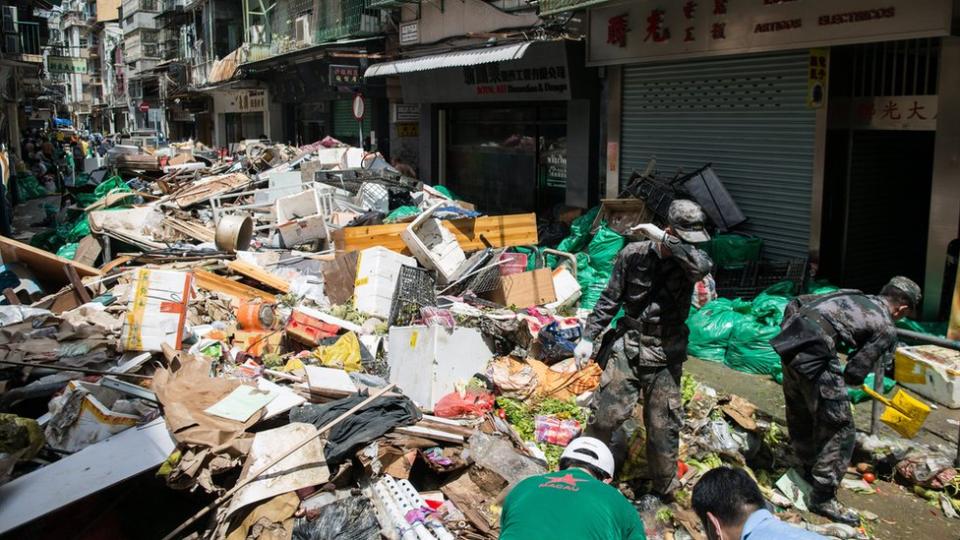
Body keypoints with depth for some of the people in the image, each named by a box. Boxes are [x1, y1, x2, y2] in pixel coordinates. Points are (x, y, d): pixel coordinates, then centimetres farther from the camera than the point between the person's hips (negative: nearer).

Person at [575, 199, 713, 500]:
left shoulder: (686, 261, -4)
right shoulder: (634, 254, -4)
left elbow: (703, 266, -30)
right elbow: (610, 299, 2)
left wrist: (663, 239, -28)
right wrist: (588, 337, -2)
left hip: (665, 354, 0)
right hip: (628, 347, 0)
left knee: (663, 427, 6)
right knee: (605, 416, -1)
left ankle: (665, 492, 25)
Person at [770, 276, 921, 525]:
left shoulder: (852, 295, 24)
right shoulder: (886, 329, 4)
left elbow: (795, 303, 23)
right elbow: (854, 375, 2)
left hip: (789, 344, 8)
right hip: (814, 356, -8)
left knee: (800, 414, 26)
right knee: (839, 428, 6)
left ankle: (810, 469, 46)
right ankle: (823, 497, 11)